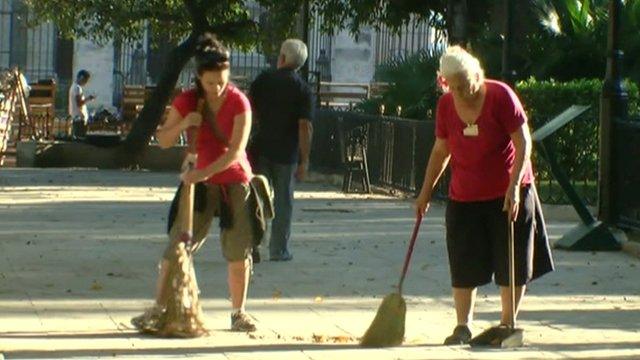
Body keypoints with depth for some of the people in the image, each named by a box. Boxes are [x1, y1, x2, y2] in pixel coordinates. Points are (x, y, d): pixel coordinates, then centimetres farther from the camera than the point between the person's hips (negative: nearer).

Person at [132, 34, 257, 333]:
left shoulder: (239, 103, -13)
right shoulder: (187, 102, -5)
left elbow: (236, 151, -20)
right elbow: (163, 141, 0)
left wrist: (204, 172, -30)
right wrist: (183, 124, -20)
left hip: (235, 182, -2)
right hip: (200, 181, 2)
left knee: (239, 252, 0)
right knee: (177, 246, -3)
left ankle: (238, 313, 13)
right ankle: (159, 308, 2)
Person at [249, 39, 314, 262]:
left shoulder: (263, 80, 1)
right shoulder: (303, 90, -6)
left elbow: (249, 112, 2)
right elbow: (305, 127, -11)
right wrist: (304, 160, -8)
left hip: (261, 148, 1)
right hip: (287, 152, -1)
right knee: (283, 200, 7)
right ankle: (279, 250, 9)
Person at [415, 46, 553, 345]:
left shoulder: (500, 96, -15)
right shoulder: (446, 105, -2)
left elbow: (523, 142, -14)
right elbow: (441, 151, 10)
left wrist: (514, 186, -22)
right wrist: (426, 191, 10)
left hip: (508, 193, -3)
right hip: (465, 196, 3)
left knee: (513, 265, 3)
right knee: (463, 265, 0)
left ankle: (507, 323, 15)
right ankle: (463, 326, 6)